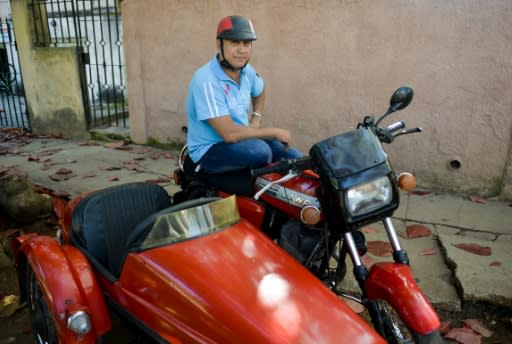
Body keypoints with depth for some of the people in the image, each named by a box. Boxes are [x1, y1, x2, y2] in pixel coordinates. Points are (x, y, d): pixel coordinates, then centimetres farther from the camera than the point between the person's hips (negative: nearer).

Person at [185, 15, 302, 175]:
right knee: (260, 151, -32)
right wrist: (275, 132, -21)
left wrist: (256, 119, 8)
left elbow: (259, 91, 25)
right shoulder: (206, 80, -25)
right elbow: (229, 133, -30)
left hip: (240, 141, 8)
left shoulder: (246, 70, 0)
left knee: (295, 159, -1)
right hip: (210, 150, -7)